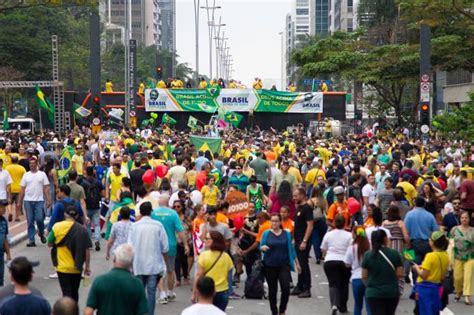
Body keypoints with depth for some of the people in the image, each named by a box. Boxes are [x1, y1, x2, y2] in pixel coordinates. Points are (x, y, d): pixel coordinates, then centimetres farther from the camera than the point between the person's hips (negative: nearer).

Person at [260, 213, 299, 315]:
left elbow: (291, 248, 8)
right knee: (272, 290, 7)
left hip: (284, 265, 0)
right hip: (270, 266, 0)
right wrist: (263, 248, -22)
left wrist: (296, 263, 8)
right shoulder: (266, 233, 0)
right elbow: (261, 247, 2)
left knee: (286, 288, -12)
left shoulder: (286, 234, 3)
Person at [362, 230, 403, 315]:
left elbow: (364, 276, -1)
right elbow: (399, 274, -3)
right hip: (392, 292, 2)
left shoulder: (367, 255, -6)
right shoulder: (395, 253, -5)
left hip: (374, 293, -2)